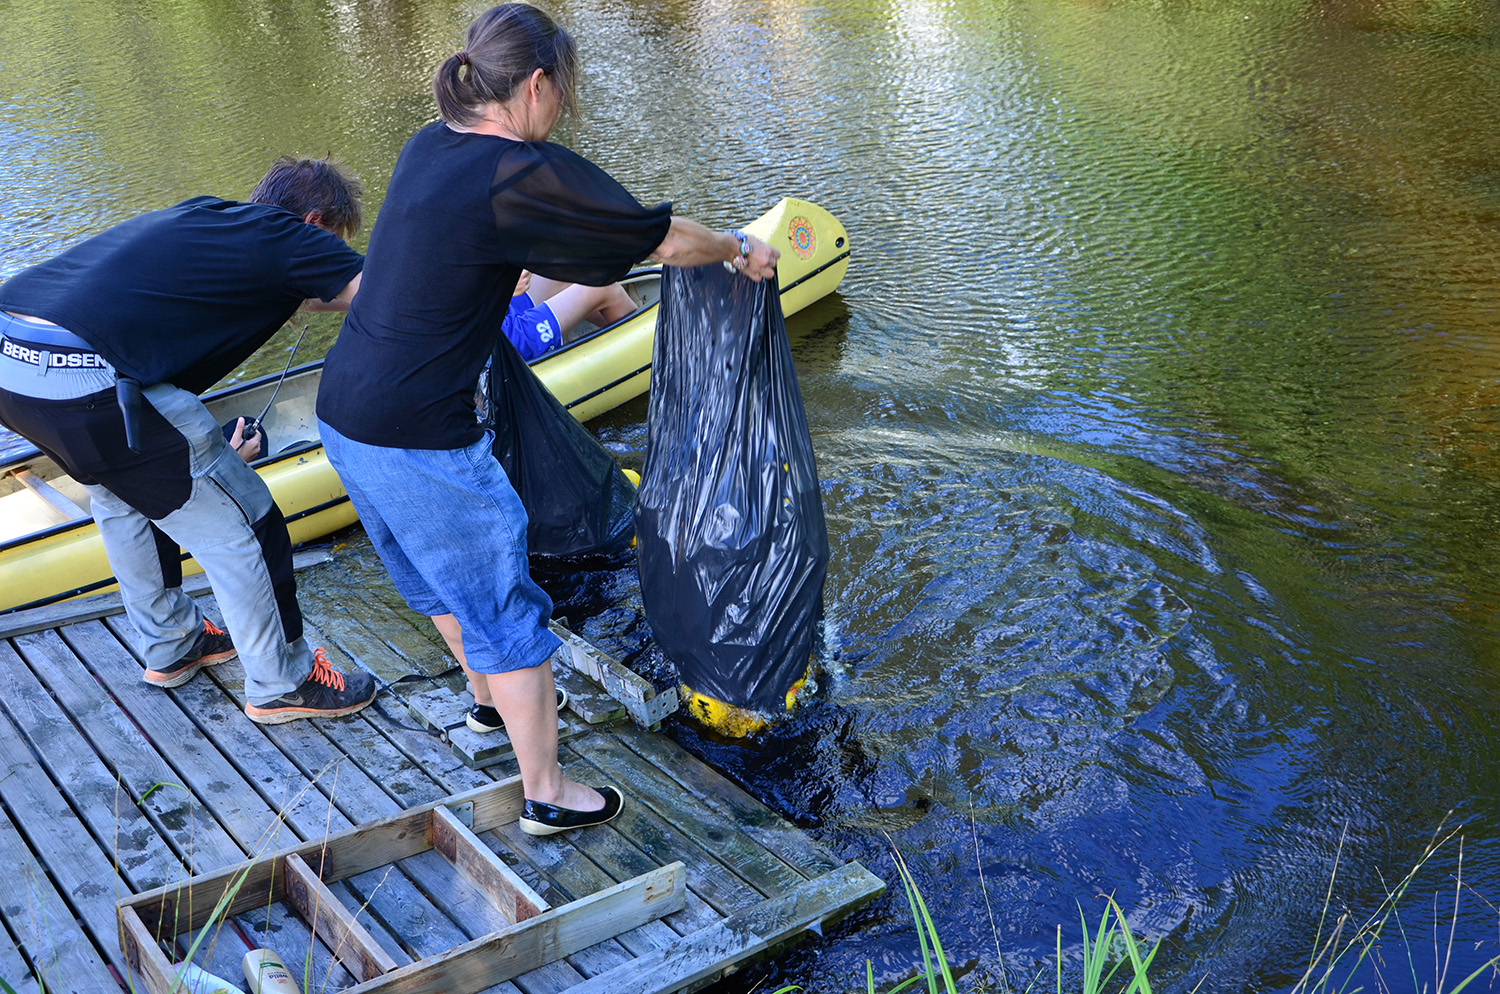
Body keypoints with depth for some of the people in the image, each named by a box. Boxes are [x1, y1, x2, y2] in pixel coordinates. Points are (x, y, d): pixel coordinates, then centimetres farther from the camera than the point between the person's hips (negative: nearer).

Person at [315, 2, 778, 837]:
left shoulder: (428, 149, 7)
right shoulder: (526, 175, -18)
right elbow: (666, 239, -9)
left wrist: (587, 288, 40)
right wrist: (738, 251, 11)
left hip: (346, 414, 9)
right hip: (422, 440, -9)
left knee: (441, 573, 29)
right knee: (505, 605, 8)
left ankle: (490, 697, 53)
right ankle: (547, 795, 21)